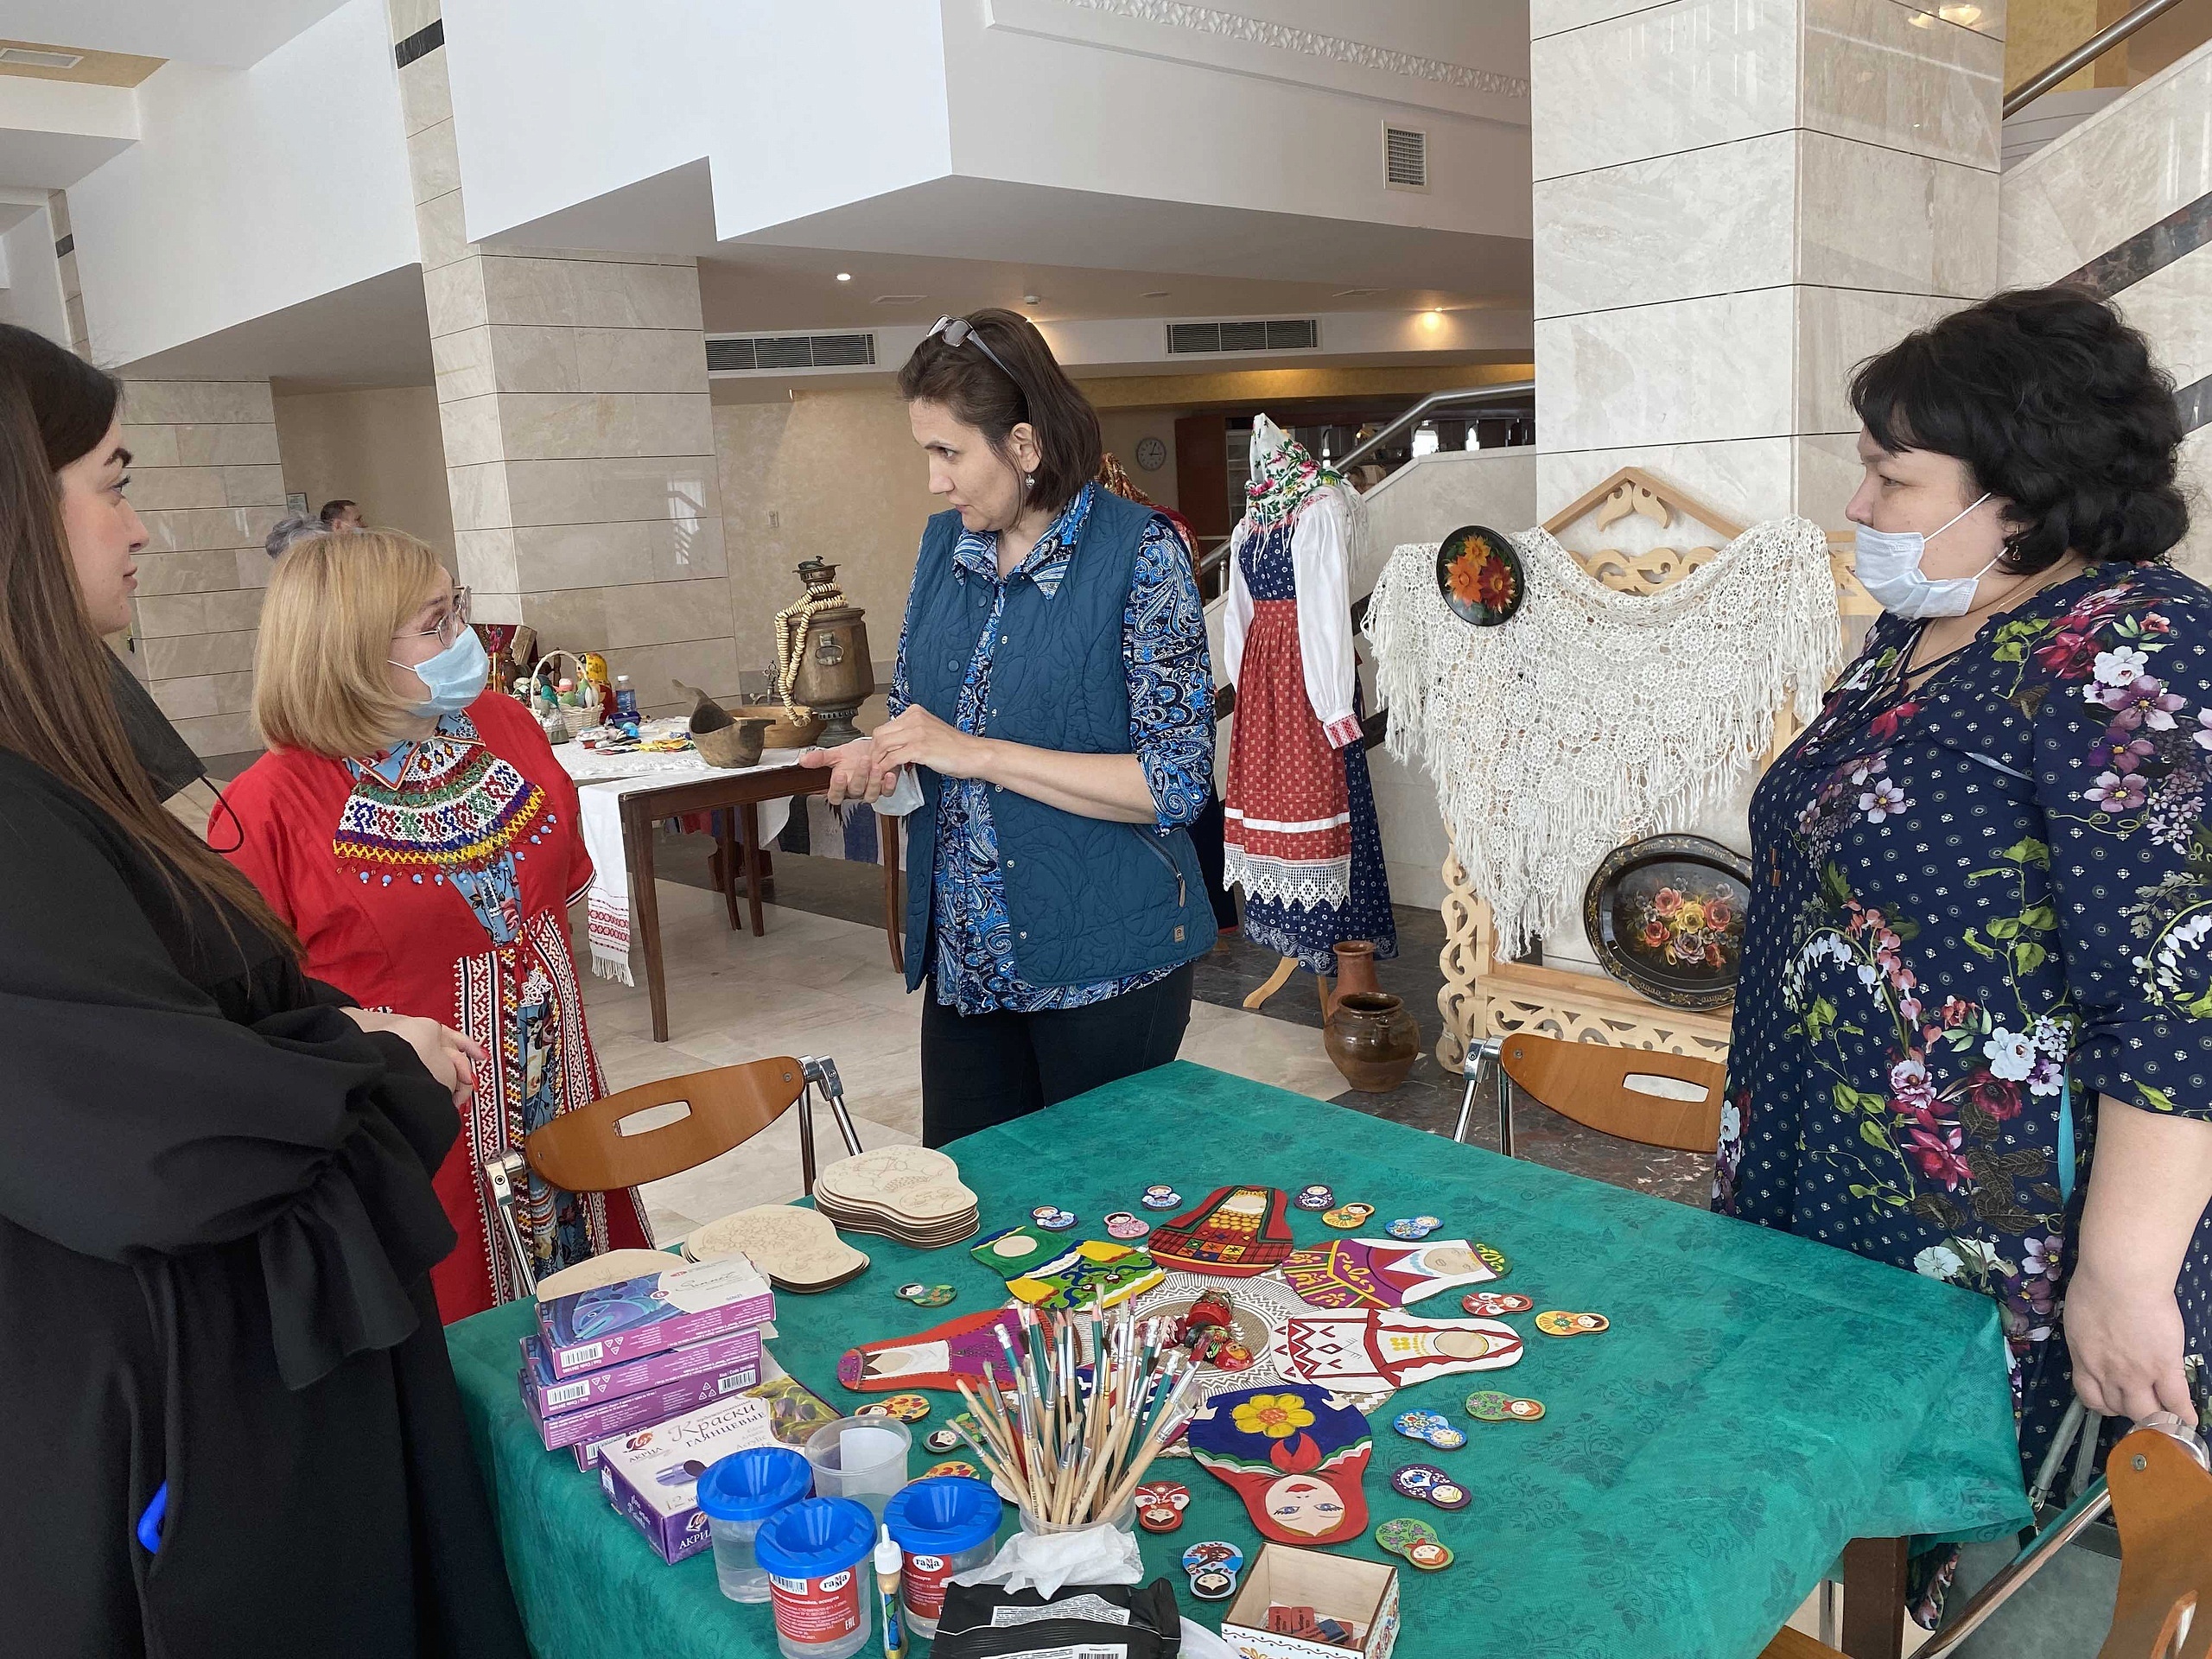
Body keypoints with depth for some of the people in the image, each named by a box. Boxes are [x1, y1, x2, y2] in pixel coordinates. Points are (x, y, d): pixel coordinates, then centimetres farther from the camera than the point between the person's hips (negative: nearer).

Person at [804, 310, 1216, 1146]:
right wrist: (878, 755, -4)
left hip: (1101, 957, -5)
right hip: (964, 958, 6)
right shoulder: (945, 544, 6)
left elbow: (1177, 780, -18)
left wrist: (977, 753, -20)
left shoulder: (1138, 551, -13)